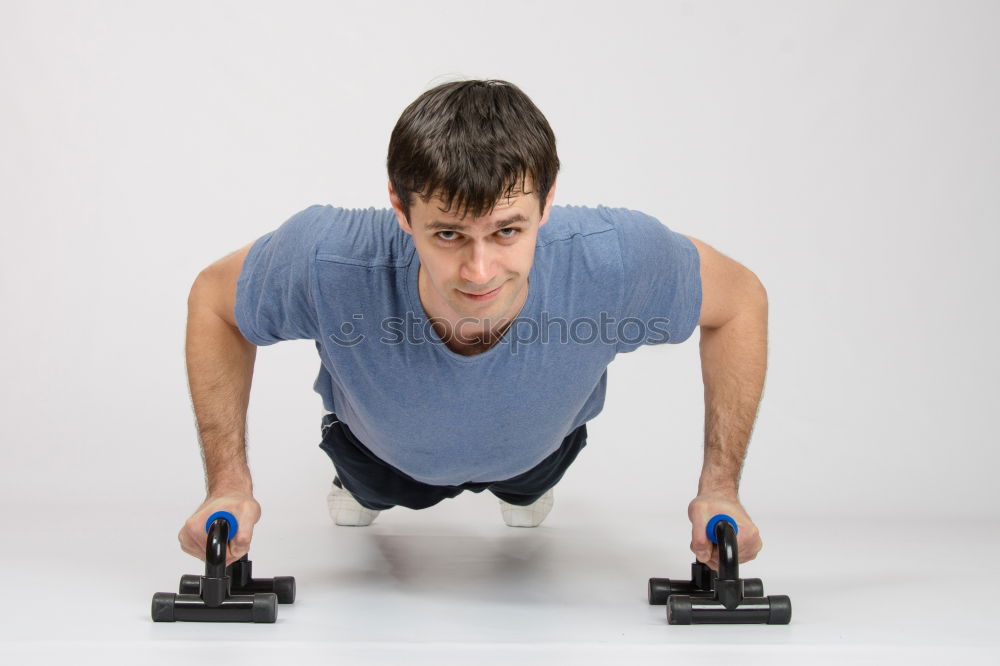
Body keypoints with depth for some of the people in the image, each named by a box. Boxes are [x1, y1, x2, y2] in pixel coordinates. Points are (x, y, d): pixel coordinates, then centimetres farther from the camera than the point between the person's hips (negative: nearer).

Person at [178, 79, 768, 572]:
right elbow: (214, 299, -23)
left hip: (538, 446, 1)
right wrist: (229, 484, -27)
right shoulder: (331, 263, -47)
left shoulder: (612, 261, -47)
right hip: (385, 450, -1)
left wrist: (721, 487, -25)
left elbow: (741, 299, -24)